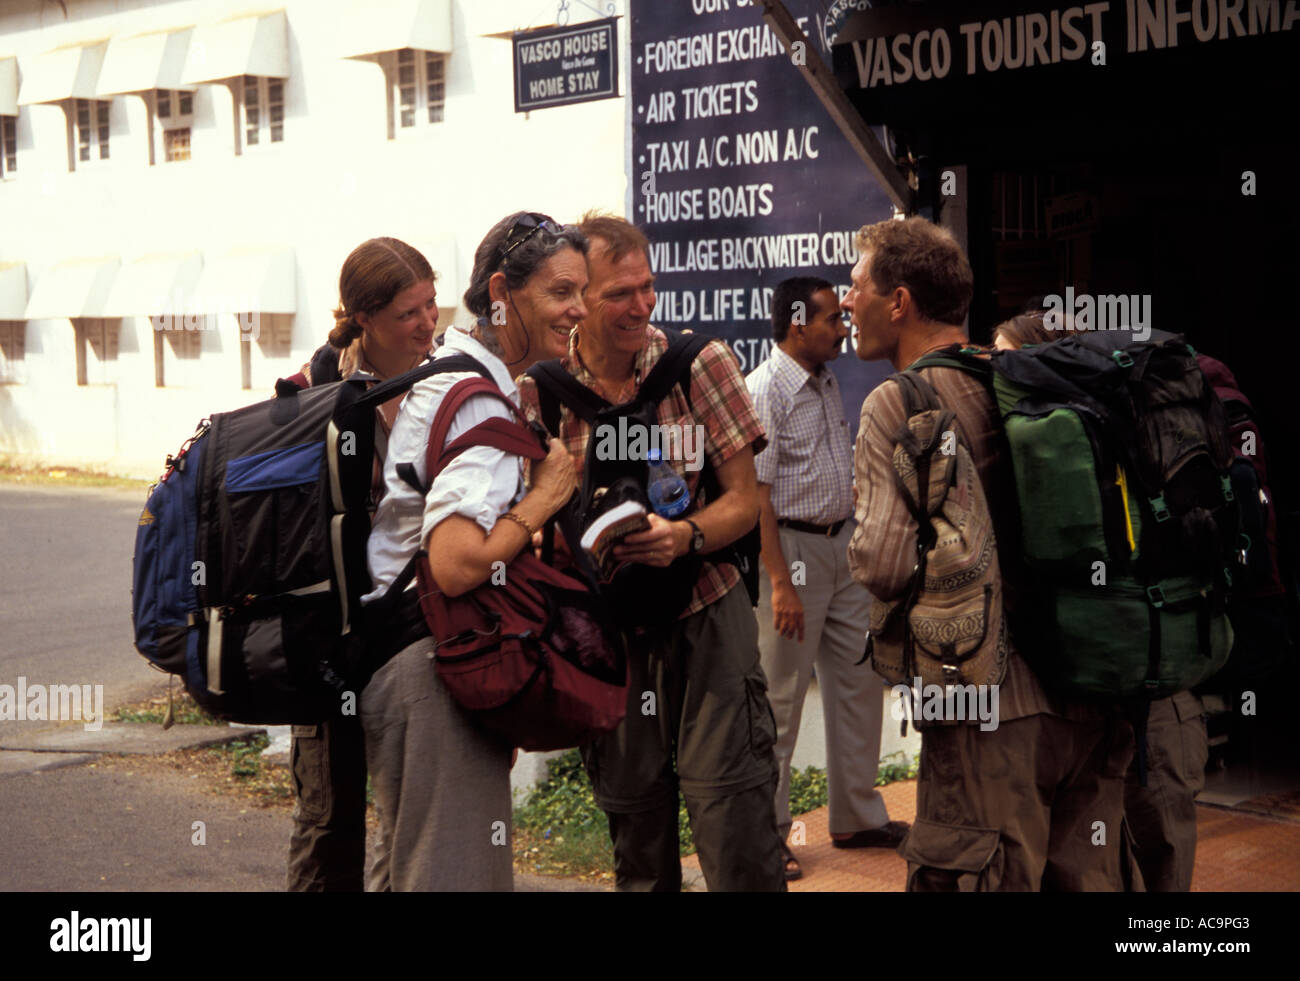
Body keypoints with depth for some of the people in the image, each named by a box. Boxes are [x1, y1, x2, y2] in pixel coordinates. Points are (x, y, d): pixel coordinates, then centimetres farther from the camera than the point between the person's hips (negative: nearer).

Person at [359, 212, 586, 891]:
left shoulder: (444, 370, 11)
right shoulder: (482, 402, -20)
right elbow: (457, 565, -30)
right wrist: (544, 497, -18)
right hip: (431, 664, -11)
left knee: (405, 865, 22)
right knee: (456, 872, -4)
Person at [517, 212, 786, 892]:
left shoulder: (698, 362, -5)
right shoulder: (536, 392, -2)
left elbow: (744, 499, -3)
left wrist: (684, 537, -22)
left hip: (706, 617, -2)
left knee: (737, 841, -7)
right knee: (634, 835, 13)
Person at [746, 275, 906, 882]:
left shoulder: (826, 383, 12)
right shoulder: (765, 390, -14)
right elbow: (755, 492, -18)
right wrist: (780, 582, -22)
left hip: (840, 544, 9)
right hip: (792, 548, -9)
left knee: (858, 681, 13)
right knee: (780, 698, -1)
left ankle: (858, 817, 25)